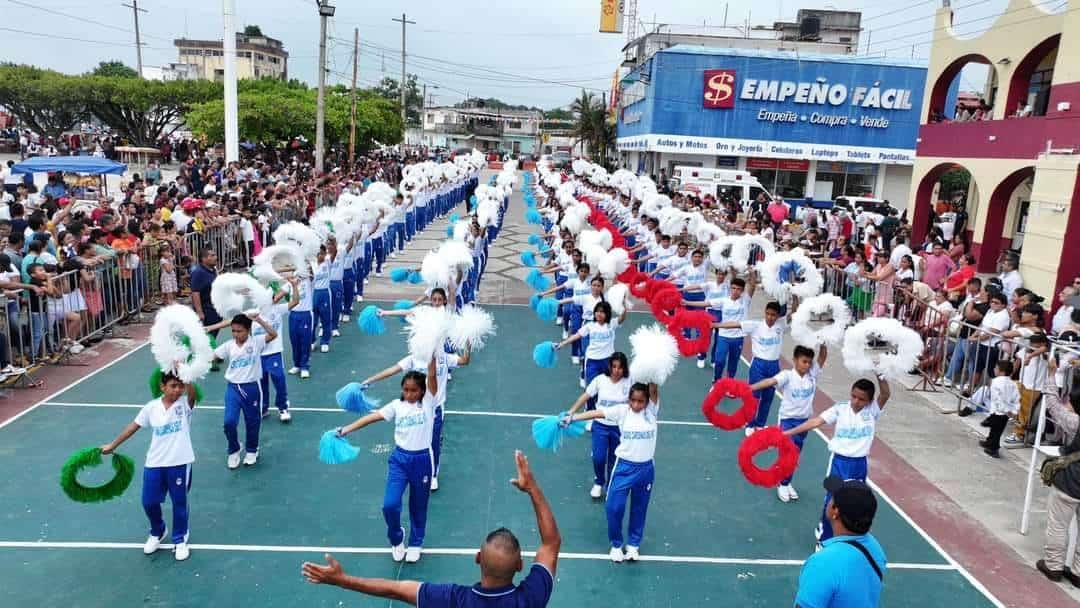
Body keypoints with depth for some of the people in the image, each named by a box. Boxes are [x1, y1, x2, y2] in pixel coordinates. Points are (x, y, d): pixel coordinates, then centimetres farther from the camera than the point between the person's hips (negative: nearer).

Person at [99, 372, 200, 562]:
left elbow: (192, 391, -30)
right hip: (154, 463, 3)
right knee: (149, 502, 12)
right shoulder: (151, 407, 0)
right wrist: (112, 445, 15)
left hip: (180, 463, -3)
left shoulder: (185, 403, -8)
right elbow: (133, 426, 9)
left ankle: (180, 540, 30)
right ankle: (157, 533, 41)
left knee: (179, 503, 9)